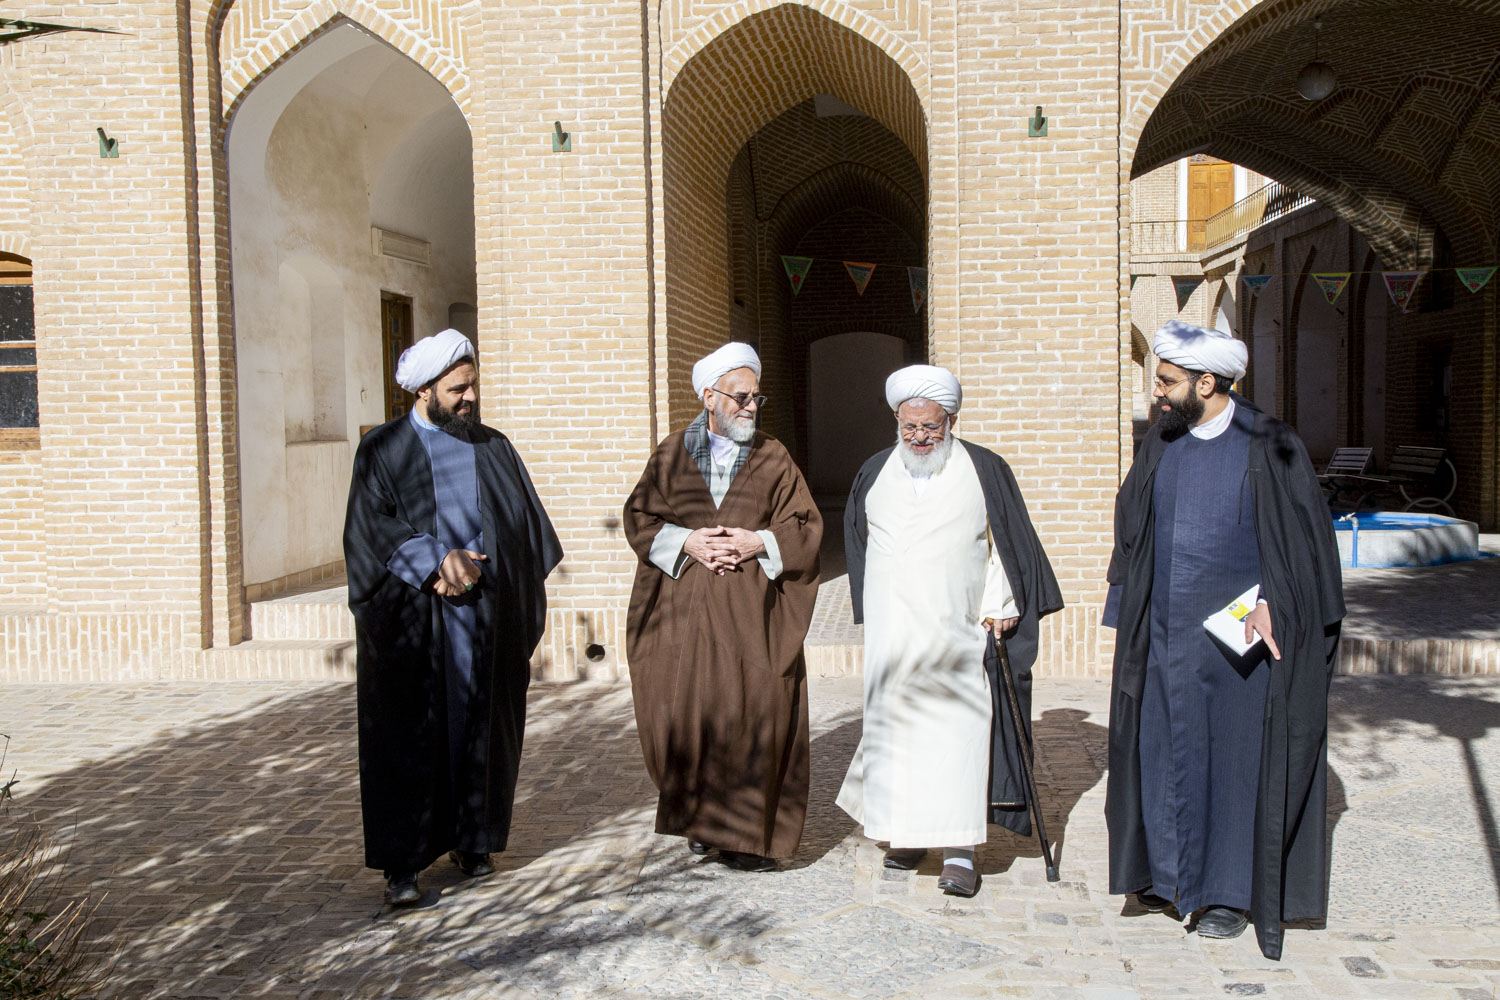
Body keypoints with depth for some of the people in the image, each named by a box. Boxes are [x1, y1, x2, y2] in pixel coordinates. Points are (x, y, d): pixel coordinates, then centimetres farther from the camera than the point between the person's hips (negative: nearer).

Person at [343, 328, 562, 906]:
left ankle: (473, 839, 21)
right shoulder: (382, 452, 3)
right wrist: (435, 564, -20)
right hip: (410, 623, -3)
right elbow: (374, 527, -8)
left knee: (480, 728, 7)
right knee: (408, 738, -2)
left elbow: (525, 528, 7)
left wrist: (472, 568, -8)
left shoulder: (494, 448, 11)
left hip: (484, 618, 3)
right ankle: (402, 862, 5)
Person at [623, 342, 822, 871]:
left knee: (751, 717, -3)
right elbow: (639, 517, 5)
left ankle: (748, 833, 10)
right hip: (684, 612, 1)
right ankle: (699, 817, 23)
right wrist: (686, 542, -10)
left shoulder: (774, 459, 8)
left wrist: (760, 543, -11)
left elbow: (805, 526, 5)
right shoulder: (670, 454, 8)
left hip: (751, 614, 0)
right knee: (685, 713, 1)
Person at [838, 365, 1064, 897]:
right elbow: (859, 542, 20)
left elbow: (1006, 543, 2)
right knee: (896, 729, 7)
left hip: (957, 634, -3)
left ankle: (958, 849, 1)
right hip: (892, 638, 3)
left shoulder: (985, 471, 0)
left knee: (956, 732, -5)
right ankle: (906, 831, 21)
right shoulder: (875, 474, 10)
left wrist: (998, 606, -7)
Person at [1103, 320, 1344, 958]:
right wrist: (1129, 614, 10)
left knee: (1238, 759, 4)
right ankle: (1169, 873, 26)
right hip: (1166, 635, 5)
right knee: (1165, 753, 10)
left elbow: (1300, 540, -5)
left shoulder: (1269, 449, -8)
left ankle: (1233, 891, 19)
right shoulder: (1160, 446, 6)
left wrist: (1269, 603, -17)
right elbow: (1134, 534, 13)